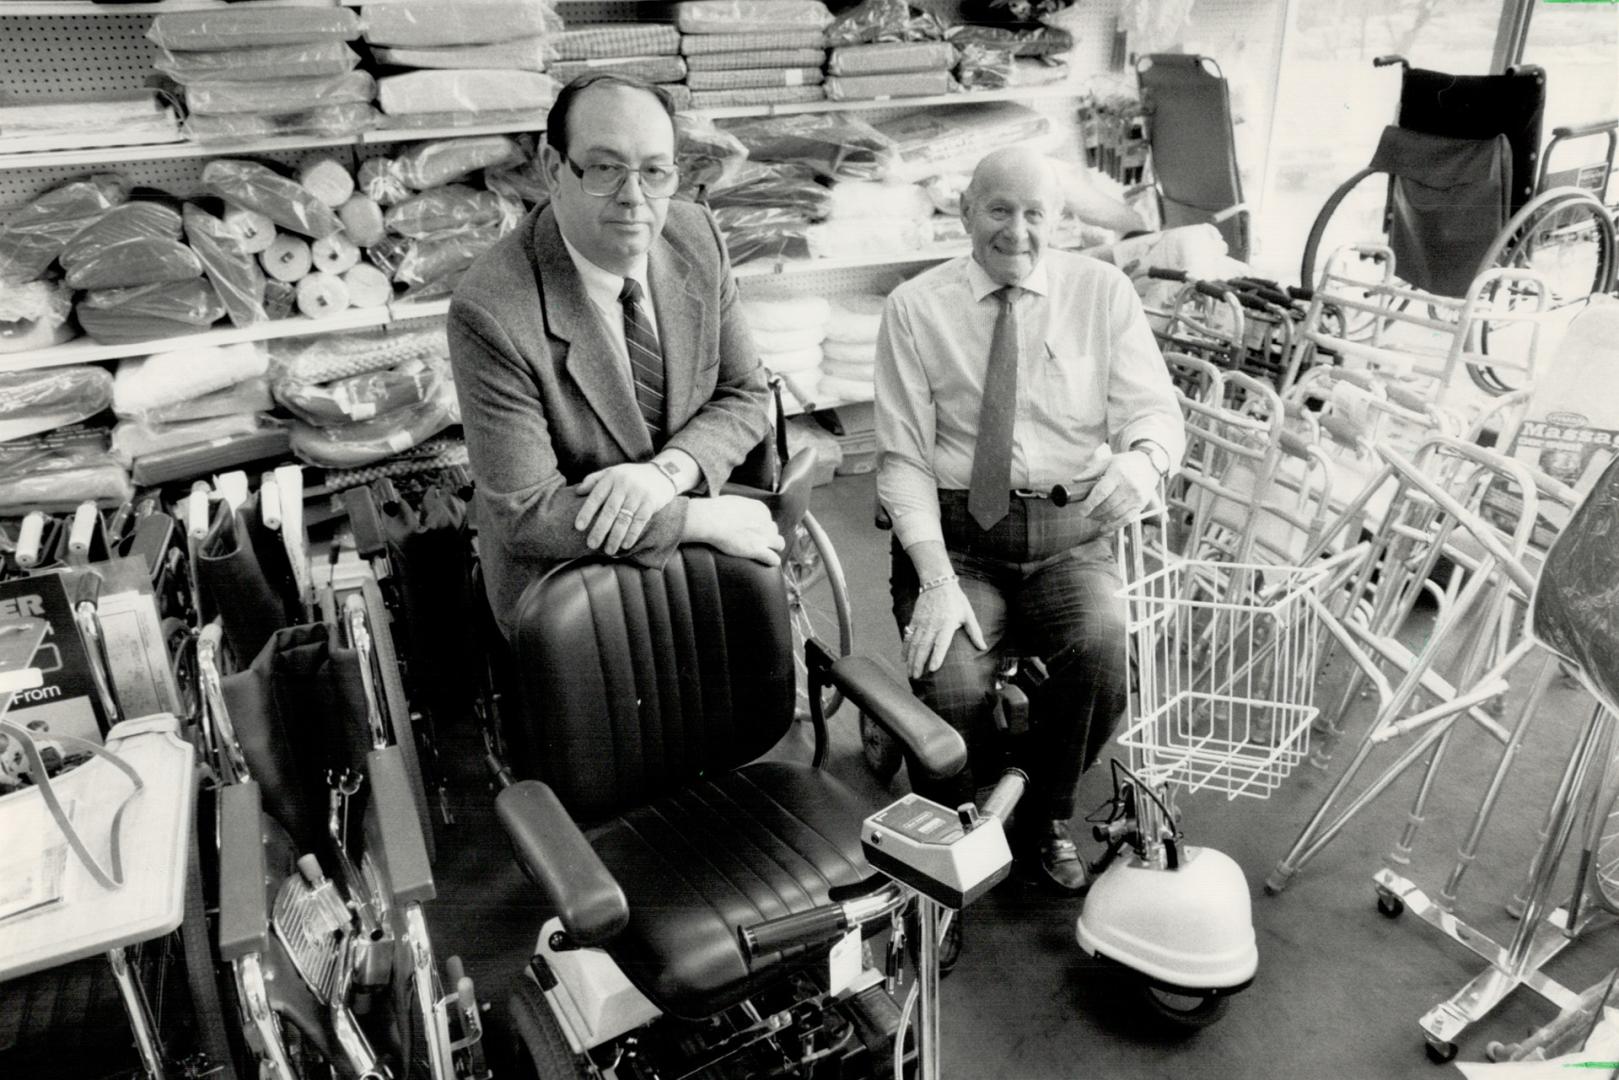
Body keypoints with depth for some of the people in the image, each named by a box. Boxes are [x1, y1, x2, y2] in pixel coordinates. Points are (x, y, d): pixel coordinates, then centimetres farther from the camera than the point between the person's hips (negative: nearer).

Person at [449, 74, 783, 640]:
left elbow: (746, 396, 1)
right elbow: (527, 514, -22)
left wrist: (668, 471, -20)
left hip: (689, 552, 5)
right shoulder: (488, 311, -23)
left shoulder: (695, 234, -6)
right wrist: (704, 518, -24)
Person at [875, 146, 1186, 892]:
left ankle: (1045, 820, 4)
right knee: (952, 684, -26)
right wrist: (937, 580, -16)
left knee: (1102, 649, -28)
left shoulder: (1102, 291, 8)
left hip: (1070, 535, 2)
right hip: (955, 532, -1)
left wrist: (1142, 459, -24)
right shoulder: (915, 308, 3)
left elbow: (1156, 409, 3)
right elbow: (903, 457, -3)